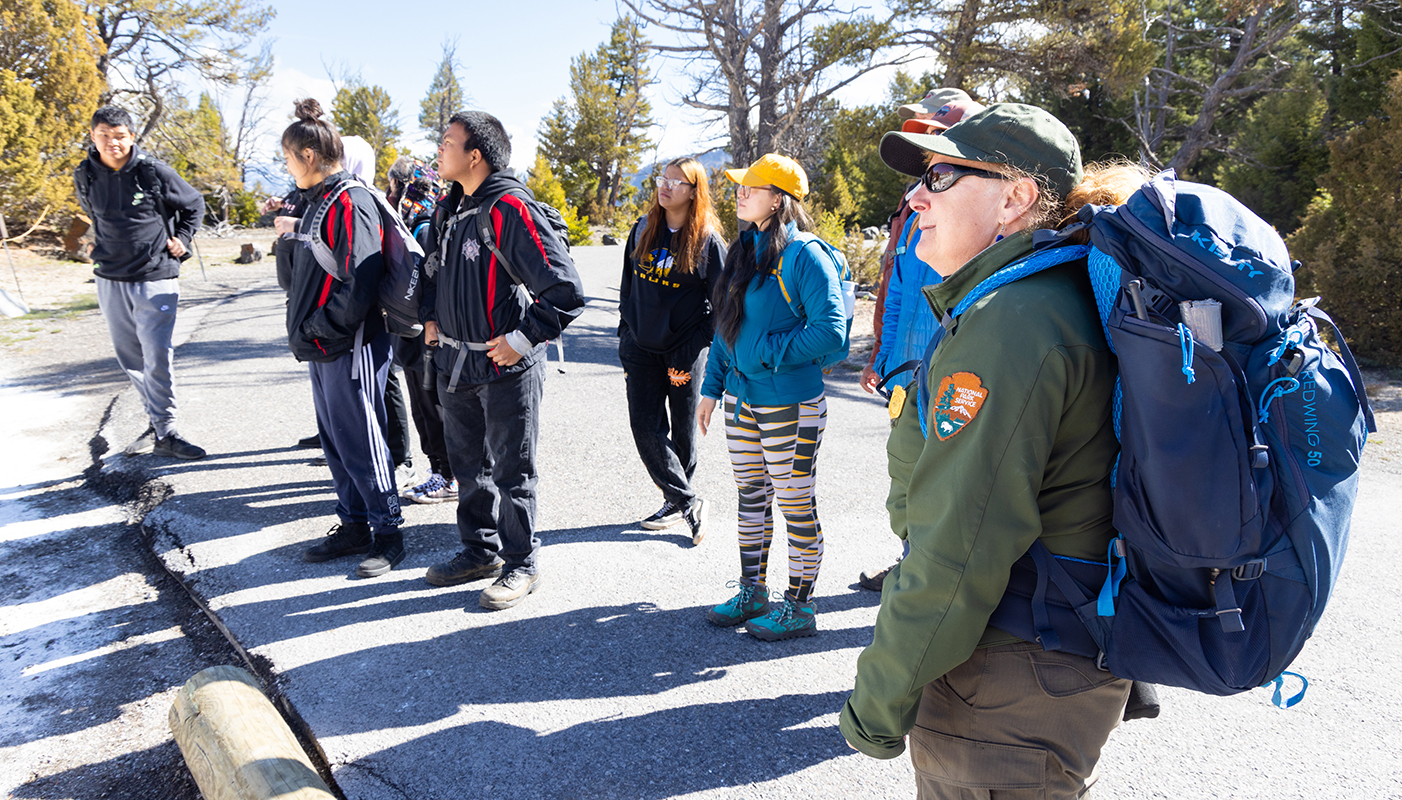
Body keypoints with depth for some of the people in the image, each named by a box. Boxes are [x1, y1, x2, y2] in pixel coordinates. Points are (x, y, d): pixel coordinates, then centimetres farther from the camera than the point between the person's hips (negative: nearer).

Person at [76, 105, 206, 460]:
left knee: (157, 356, -8)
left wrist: (181, 239, 1)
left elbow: (194, 205, 9)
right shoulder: (85, 177, 3)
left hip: (156, 278, -4)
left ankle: (165, 432, 0)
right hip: (110, 280, 4)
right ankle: (157, 422, 22)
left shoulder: (155, 172, -7)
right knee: (129, 356, 9)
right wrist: (106, 248, 15)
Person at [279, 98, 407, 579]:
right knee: (334, 440, 15)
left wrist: (320, 328, -19)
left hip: (350, 347, -10)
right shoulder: (319, 201, 15)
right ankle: (354, 525, 28)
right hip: (322, 346, 10)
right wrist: (305, 331, 14)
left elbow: (362, 279, -24)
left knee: (360, 441, -2)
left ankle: (388, 532, 12)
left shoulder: (350, 202, -16)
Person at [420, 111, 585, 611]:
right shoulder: (451, 207, 9)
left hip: (505, 367, -8)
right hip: (455, 363, 9)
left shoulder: (511, 207, -18)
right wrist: (432, 317, 15)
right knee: (467, 462, 18)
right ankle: (480, 550, 34)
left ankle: (521, 565, 19)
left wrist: (523, 340, -18)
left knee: (511, 470, 4)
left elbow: (565, 291, -23)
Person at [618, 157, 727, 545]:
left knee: (683, 431, 8)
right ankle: (687, 502, 7)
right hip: (642, 348, 4)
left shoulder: (707, 241, -6)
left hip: (684, 351, -4)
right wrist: (625, 340, 11)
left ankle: (677, 501, 27)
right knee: (645, 428, -3)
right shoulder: (642, 231, 7)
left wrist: (693, 351, -11)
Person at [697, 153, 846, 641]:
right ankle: (752, 593, 33)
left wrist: (768, 352, -17)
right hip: (741, 398, 8)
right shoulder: (744, 250, 10)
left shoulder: (805, 256, -14)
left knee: (796, 506, 4)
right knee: (750, 497, 17)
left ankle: (799, 609, 19)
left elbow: (832, 331, -20)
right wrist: (712, 386, 14)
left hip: (790, 404, -8)